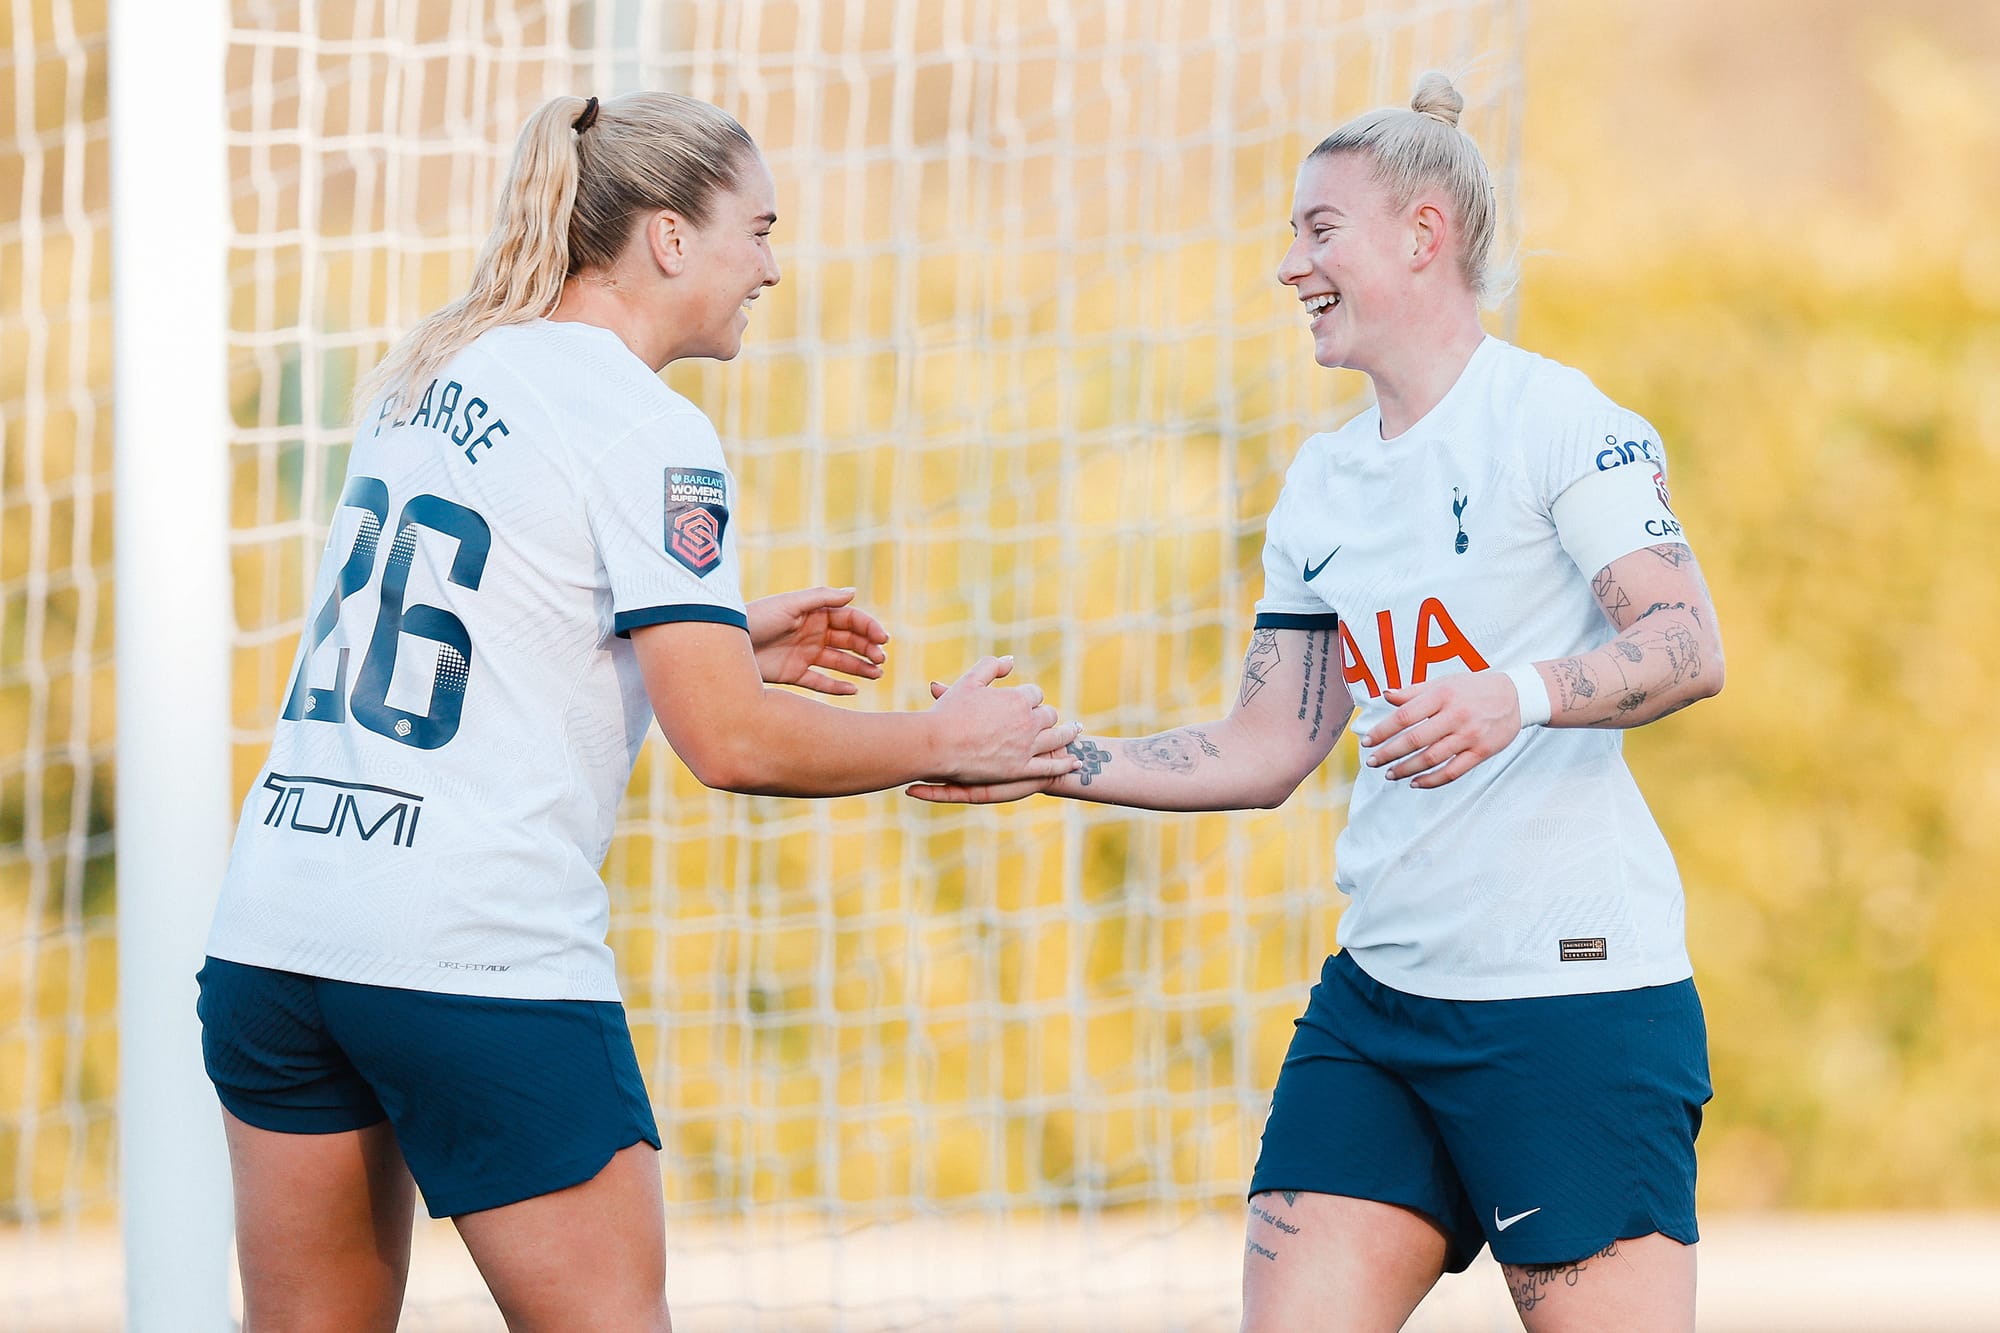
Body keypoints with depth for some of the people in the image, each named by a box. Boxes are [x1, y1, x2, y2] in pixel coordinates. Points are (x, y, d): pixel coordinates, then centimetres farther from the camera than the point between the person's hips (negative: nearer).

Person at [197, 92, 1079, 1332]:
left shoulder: (432, 378, 14)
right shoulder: (647, 434, -8)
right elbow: (729, 742, -14)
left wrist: (721, 639, 25)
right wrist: (943, 740, 0)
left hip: (273, 933, 7)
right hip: (480, 956, -7)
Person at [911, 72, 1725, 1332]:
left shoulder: (1555, 418, -6)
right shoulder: (1322, 486, 17)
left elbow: (1689, 647, -16)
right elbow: (1269, 746, 19)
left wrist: (1523, 695, -32)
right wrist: (1052, 761, 11)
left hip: (1578, 992, -7)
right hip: (1382, 992, 7)